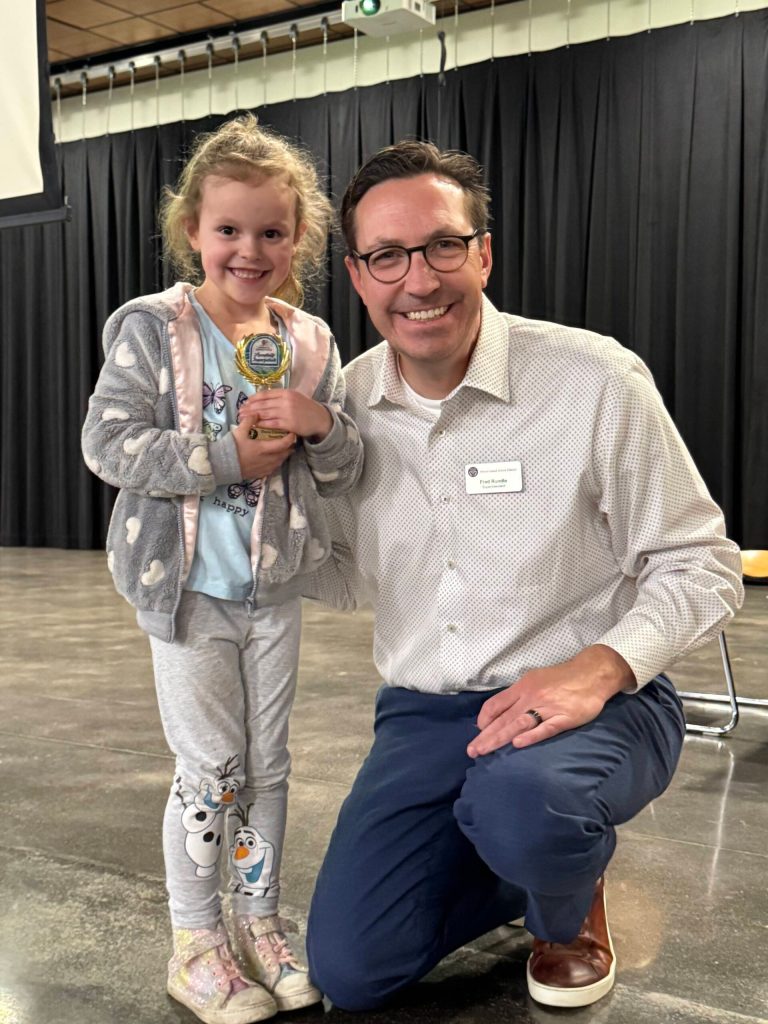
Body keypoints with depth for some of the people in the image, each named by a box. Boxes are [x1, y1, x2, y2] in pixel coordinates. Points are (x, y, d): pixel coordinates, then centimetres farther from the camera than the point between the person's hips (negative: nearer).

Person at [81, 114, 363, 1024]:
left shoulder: (310, 341, 3)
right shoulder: (149, 328, -9)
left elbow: (346, 470, 6)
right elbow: (109, 445, -17)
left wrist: (320, 424, -16)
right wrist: (230, 454, -20)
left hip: (275, 589, 4)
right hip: (187, 590, -4)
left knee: (268, 762, 14)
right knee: (209, 768, 3)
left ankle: (258, 920, 31)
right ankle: (196, 942, 21)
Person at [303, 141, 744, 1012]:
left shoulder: (594, 379, -14)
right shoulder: (345, 403, 0)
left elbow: (700, 565, -9)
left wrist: (598, 668, -26)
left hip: (595, 703, -4)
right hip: (422, 712, 5)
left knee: (522, 796, -38)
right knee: (349, 972, -1)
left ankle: (570, 911, 2)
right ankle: (528, 861, 26)